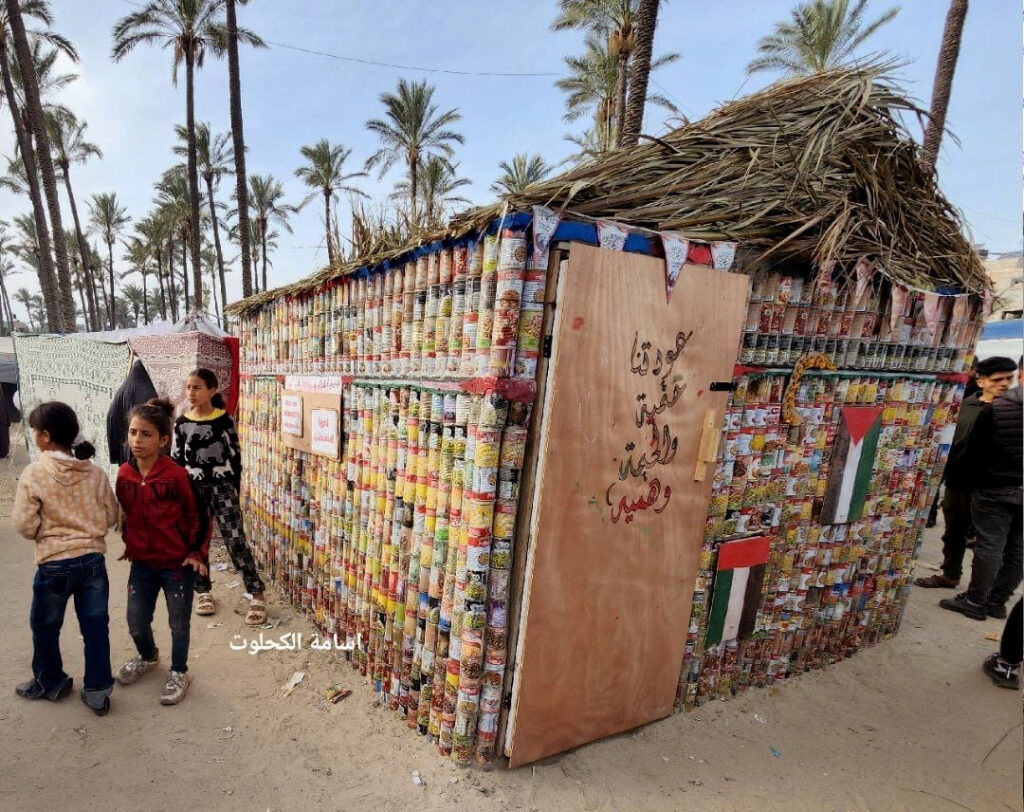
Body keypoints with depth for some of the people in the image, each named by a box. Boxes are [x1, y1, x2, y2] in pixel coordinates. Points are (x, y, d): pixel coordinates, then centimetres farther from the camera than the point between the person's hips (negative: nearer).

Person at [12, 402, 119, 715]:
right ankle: (98, 690, 21)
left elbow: (25, 526, -10)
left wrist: (46, 529, 10)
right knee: (96, 626, 12)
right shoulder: (94, 472, -3)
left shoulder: (34, 474, -13)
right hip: (93, 560, 3)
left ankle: (51, 683, 40)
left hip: (54, 565, -3)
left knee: (44, 627, 21)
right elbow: (111, 517, 3)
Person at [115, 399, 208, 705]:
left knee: (178, 623, 10)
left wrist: (197, 553, -11)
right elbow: (125, 514, 12)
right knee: (136, 623, 17)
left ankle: (179, 673, 33)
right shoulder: (124, 474, -4)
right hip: (142, 563, 5)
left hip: (177, 563, -5)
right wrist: (129, 544, 11)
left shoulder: (176, 475, -20)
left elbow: (198, 515, -12)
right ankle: (148, 656, 48)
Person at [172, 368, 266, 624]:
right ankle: (203, 591, 30)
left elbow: (235, 457, -2)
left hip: (222, 487, -3)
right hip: (193, 489, 4)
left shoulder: (224, 420, -6)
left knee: (235, 541, -6)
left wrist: (234, 491, -1)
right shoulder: (181, 423, 3)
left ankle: (257, 595, 1)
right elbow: (177, 460, 9)